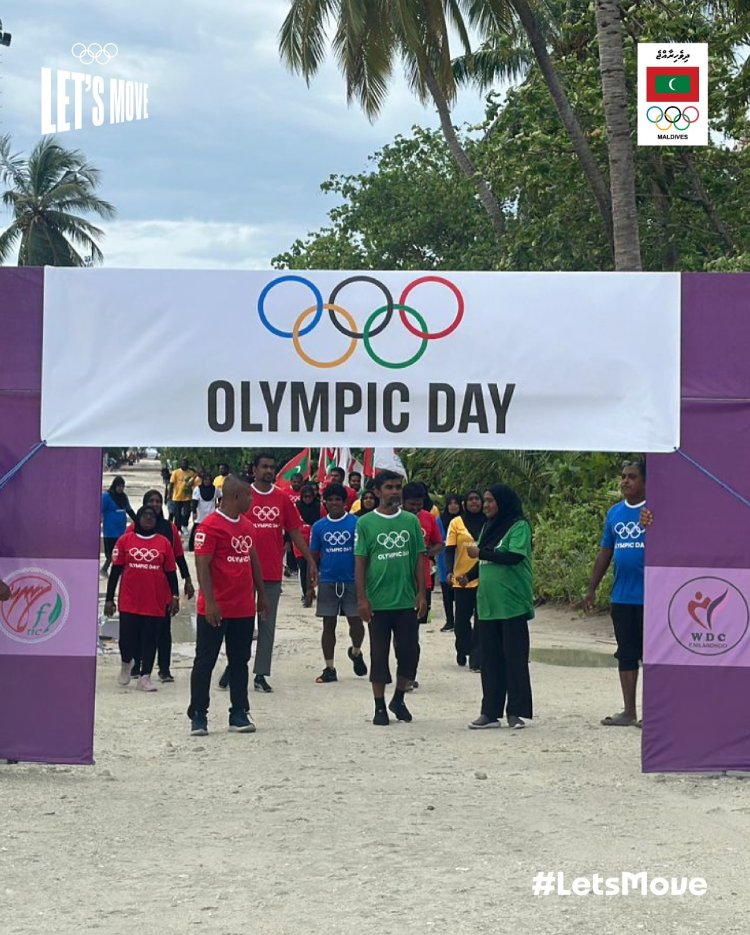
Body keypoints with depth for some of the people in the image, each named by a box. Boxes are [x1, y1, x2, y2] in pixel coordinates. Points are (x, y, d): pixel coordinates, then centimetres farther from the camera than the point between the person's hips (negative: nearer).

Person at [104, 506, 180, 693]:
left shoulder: (163, 543, 4)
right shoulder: (125, 540, 1)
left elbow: (171, 572, 8)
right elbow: (115, 571, 3)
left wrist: (174, 596, 2)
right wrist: (109, 599, 1)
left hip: (155, 602, 1)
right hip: (129, 602, -1)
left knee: (150, 639, 3)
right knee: (127, 637, 2)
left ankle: (145, 677, 12)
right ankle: (126, 663, 33)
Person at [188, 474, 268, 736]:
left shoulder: (247, 525, 12)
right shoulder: (211, 525, -12)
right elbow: (202, 565, -16)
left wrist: (261, 594, 20)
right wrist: (209, 602, -21)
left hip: (244, 608, 7)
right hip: (216, 610, -7)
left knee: (240, 661, 10)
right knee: (205, 662, 1)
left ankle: (239, 714, 16)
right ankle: (198, 716, 7)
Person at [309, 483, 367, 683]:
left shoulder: (356, 523, -3)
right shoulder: (319, 526, 5)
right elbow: (314, 557, 10)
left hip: (352, 581, -2)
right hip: (327, 582, 2)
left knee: (356, 621, -1)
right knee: (328, 625, 5)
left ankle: (356, 652, 30)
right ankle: (329, 669, 12)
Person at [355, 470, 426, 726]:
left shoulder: (411, 521, 5)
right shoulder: (365, 523, -1)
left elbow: (419, 559, 8)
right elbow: (360, 562, -1)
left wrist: (421, 593, 2)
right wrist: (361, 598, -6)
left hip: (407, 601, 2)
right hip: (378, 602, -2)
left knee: (409, 651, 4)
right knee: (379, 655, 4)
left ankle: (399, 699, 24)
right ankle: (380, 707, 14)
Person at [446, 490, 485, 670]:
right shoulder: (456, 523, 2)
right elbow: (449, 550, -2)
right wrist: (449, 571, -18)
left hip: (483, 579, 0)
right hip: (461, 579, 0)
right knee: (462, 618, 9)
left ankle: (476, 659, -5)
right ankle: (462, 651, 30)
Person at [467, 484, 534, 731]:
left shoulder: (518, 526, -7)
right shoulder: (489, 527, 16)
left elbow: (514, 556, -20)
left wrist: (481, 553, -16)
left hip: (512, 604, -7)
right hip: (488, 603, 7)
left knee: (514, 657, -3)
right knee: (490, 659, 8)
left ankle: (516, 712, 2)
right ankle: (490, 712, 11)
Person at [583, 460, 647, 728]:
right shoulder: (614, 512, 11)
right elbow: (605, 552, 16)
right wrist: (592, 588, 14)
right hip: (621, 596, 6)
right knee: (626, 654, 10)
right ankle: (629, 711, 18)